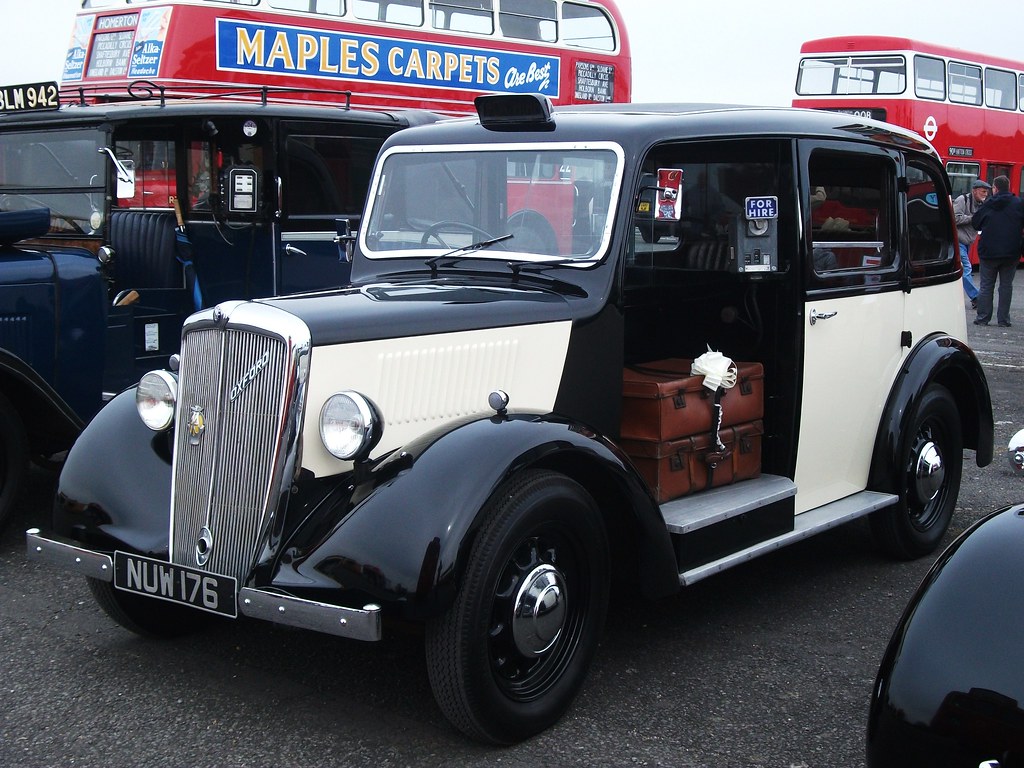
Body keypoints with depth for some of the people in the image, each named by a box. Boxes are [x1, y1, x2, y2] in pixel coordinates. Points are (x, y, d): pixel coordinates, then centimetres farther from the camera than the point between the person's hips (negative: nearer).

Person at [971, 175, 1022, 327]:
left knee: (986, 285, 8)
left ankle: (982, 318, 8)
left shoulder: (987, 205, -3)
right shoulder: (1018, 204, -3)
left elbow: (975, 223, 5)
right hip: (1011, 252, 0)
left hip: (988, 251, 0)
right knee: (1006, 285, 8)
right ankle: (1003, 319, 7)